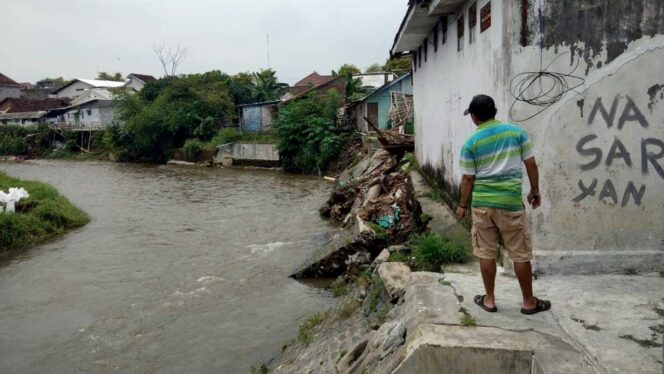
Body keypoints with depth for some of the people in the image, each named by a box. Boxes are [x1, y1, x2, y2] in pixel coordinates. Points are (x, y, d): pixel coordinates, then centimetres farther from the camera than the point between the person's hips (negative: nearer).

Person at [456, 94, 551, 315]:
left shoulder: (471, 143, -3)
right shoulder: (517, 132, -1)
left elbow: (468, 179, -1)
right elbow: (531, 164, 2)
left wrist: (462, 205, 10)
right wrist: (535, 191, 15)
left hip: (482, 203, 0)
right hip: (510, 202, 0)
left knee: (486, 253, 11)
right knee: (520, 254, 10)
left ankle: (489, 299, 20)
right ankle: (529, 302, 21)